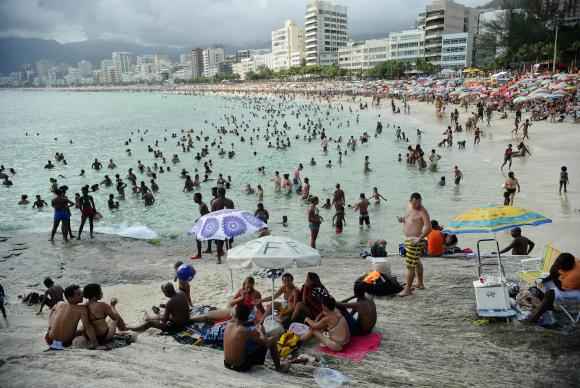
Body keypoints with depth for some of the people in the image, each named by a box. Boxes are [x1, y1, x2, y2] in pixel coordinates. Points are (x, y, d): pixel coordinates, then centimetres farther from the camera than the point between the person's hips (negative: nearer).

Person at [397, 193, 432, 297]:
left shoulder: (422, 212, -18)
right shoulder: (409, 206, 8)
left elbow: (428, 227, -24)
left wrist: (419, 238, -34)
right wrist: (403, 219, 2)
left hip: (414, 240, -10)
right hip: (408, 239, 10)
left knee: (410, 265, -7)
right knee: (417, 262, 23)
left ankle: (407, 289, 0)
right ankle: (420, 283, 38)